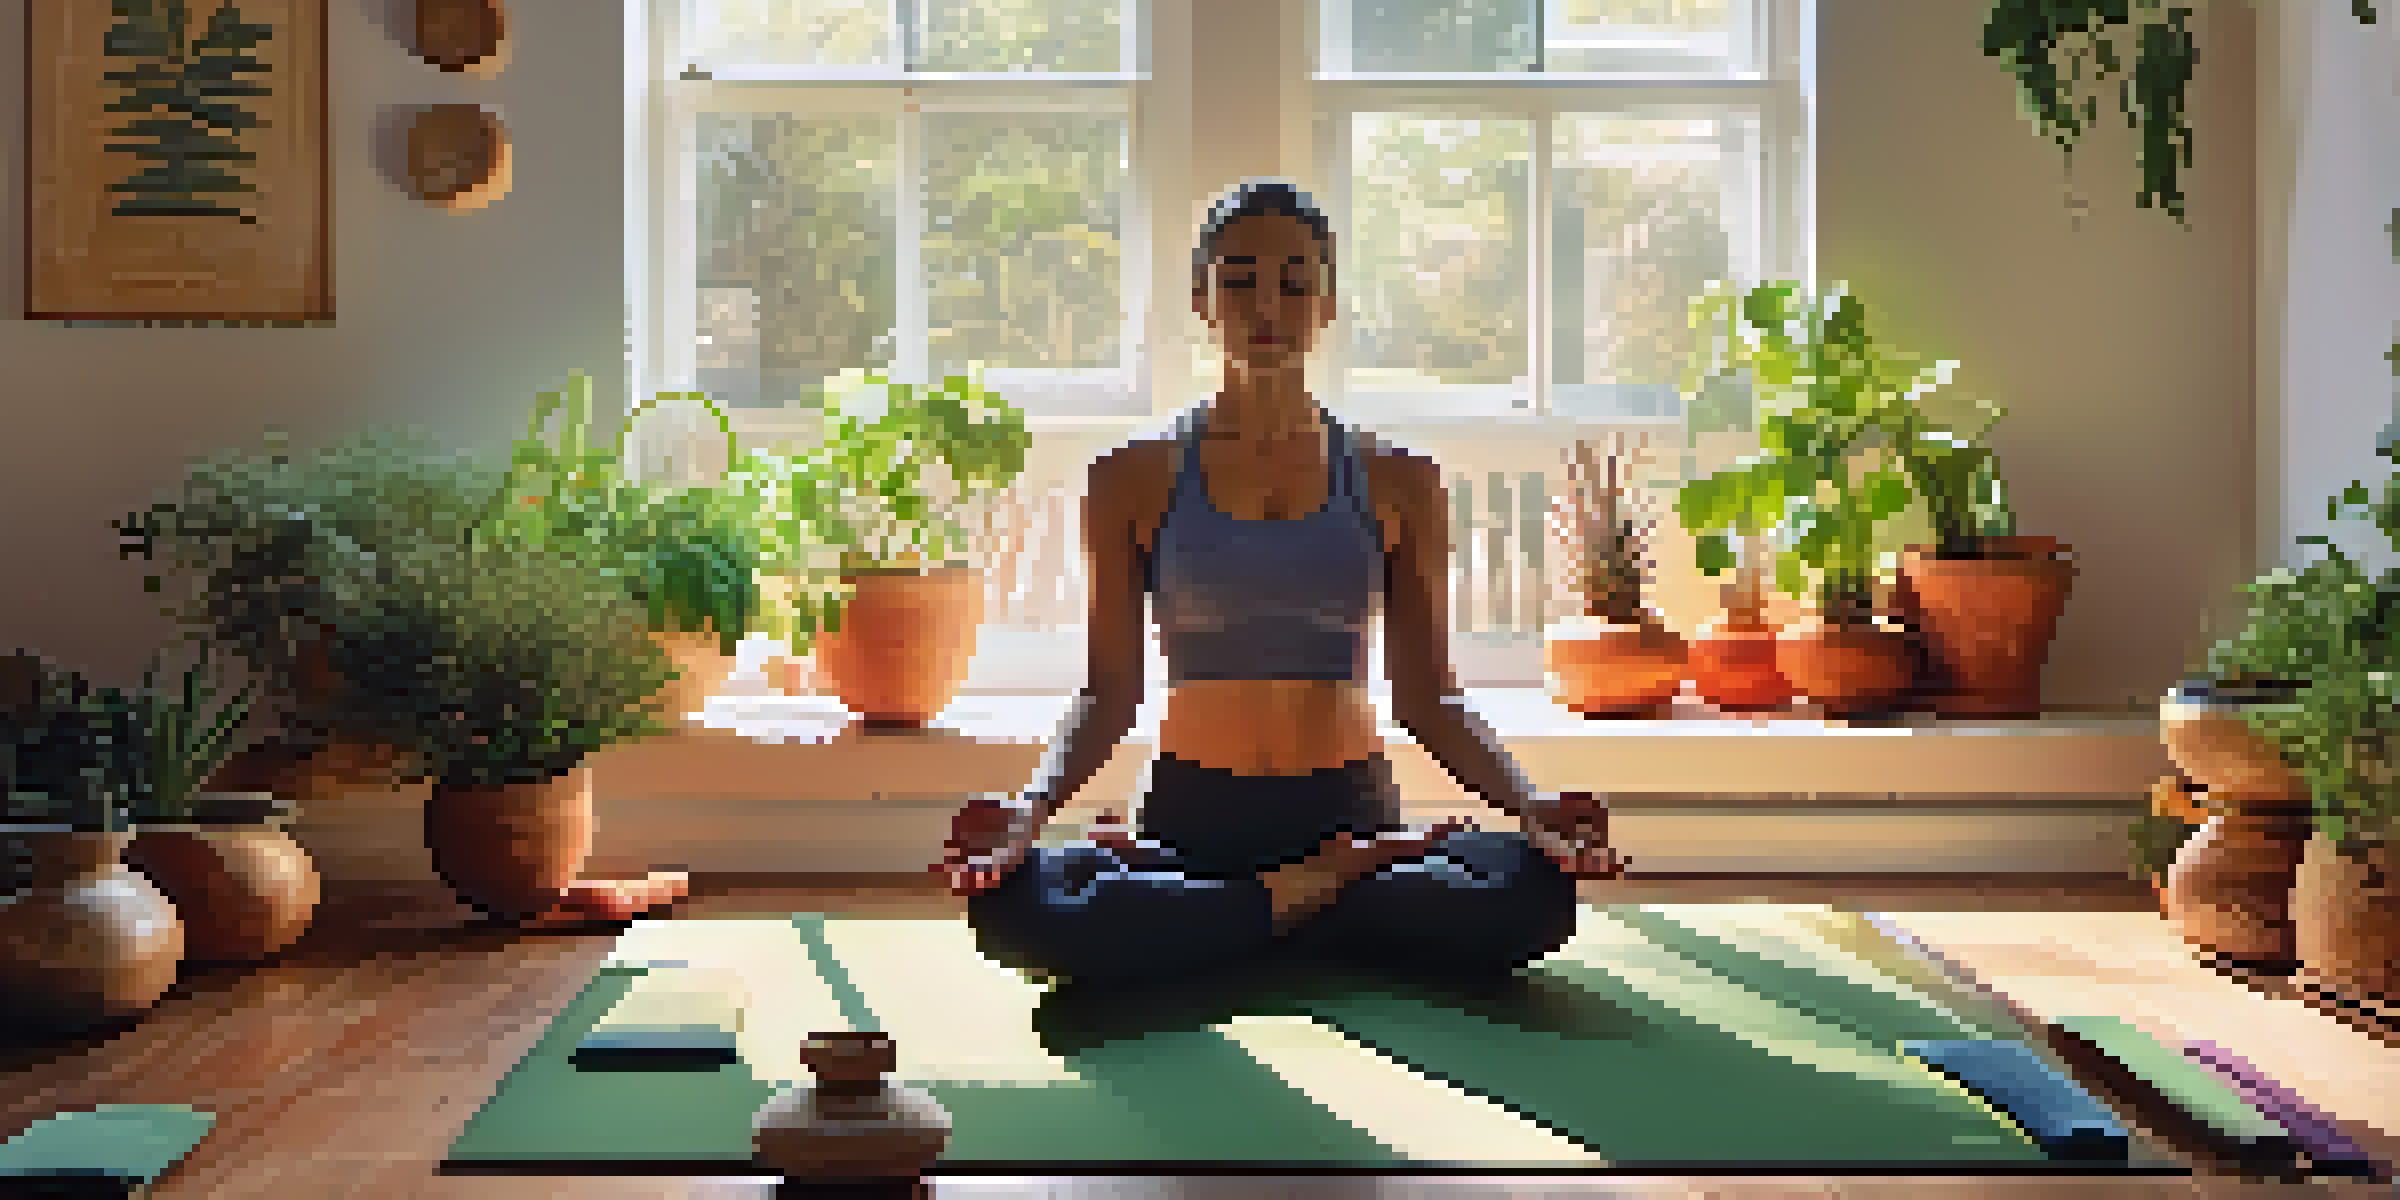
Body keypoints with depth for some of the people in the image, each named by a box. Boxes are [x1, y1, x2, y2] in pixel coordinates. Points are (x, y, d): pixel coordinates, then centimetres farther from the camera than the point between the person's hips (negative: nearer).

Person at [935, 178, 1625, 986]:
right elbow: (1110, 696, 3)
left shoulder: (1396, 484, 8)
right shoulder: (1134, 481, 7)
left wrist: (1529, 805, -10)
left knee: (1534, 892, -32)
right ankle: (1317, 894, -17)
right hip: (1192, 818, 0)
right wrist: (1030, 809, -16)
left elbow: (1426, 700, 7)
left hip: (1350, 813, 1)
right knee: (1011, 907, -33)